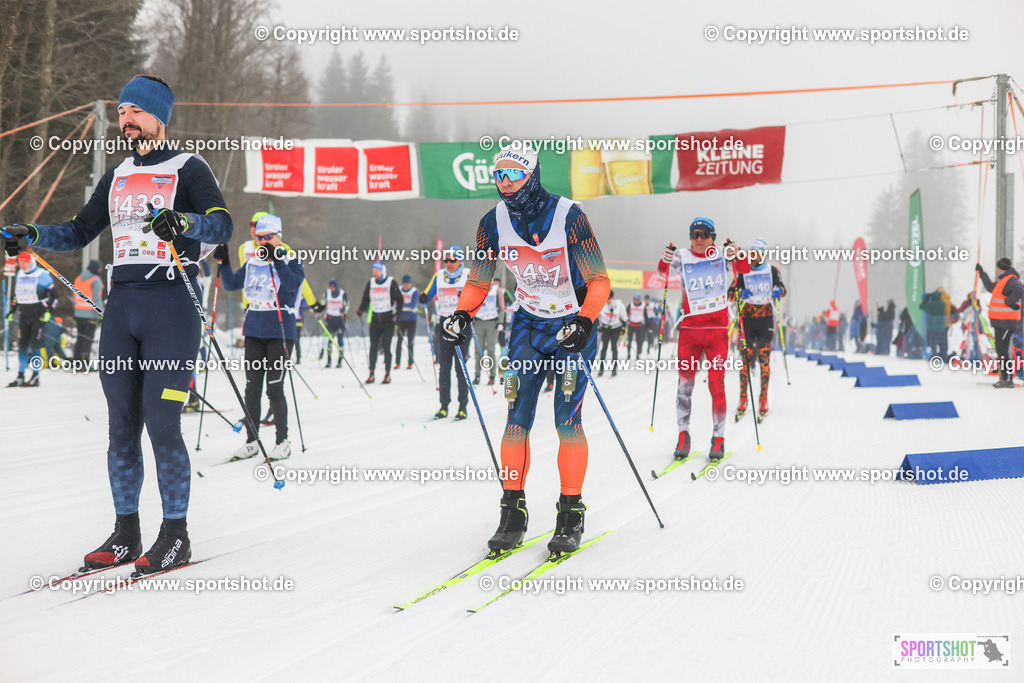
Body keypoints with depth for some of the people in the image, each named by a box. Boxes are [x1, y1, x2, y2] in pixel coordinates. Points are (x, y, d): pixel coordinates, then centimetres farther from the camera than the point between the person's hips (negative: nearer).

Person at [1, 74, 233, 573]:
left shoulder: (188, 168, 0)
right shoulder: (117, 177, 20)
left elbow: (222, 225, -14)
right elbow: (80, 232, 25)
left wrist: (181, 222, -32)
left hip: (171, 305, -6)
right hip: (120, 307, 6)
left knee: (161, 422, -10)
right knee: (122, 425, 5)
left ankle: (176, 535, 0)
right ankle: (125, 534, 12)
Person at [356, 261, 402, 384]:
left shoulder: (391, 283, -4)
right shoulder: (371, 283, 8)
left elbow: (399, 299, -1)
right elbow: (366, 299, 18)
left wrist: (397, 314, -12)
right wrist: (360, 310, 3)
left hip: (388, 320, -4)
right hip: (375, 320, 4)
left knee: (386, 347, -6)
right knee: (373, 347, 1)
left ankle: (387, 374, 1)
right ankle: (371, 374, 5)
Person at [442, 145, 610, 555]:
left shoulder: (568, 216, -19)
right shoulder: (493, 223, -7)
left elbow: (599, 281, -16)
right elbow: (478, 282, 5)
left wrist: (584, 323, -31)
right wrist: (462, 315, -13)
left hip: (574, 324, -3)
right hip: (528, 325, 3)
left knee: (567, 420, -10)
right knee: (517, 418, -6)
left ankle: (571, 515, 0)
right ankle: (513, 514, 2)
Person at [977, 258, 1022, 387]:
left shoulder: (1011, 280, -15)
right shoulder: (1003, 280, 17)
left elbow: (1019, 290, -37)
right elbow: (991, 287, 36)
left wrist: (1009, 302, -27)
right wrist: (982, 273, 43)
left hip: (1006, 323, -10)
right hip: (1000, 323, 10)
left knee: (1003, 351, -12)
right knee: (1000, 351, 13)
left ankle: (1008, 380, -12)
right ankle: (1004, 379, 18)